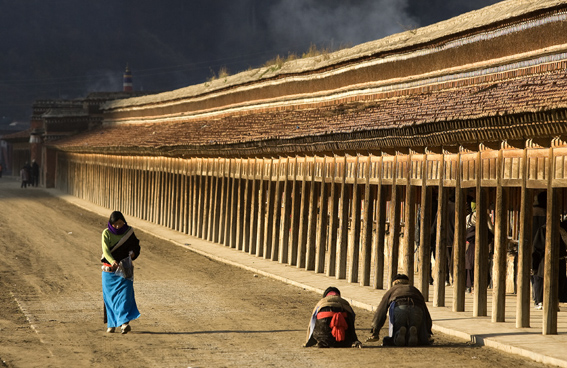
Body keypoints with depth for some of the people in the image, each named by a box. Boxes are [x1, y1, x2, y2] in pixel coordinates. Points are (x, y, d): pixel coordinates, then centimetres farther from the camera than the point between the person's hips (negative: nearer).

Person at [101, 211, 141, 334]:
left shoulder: (129, 231, 1)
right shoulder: (107, 233, -6)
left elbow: (136, 245, 16)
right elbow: (105, 250, -19)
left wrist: (133, 253, -8)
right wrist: (112, 261, -38)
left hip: (125, 269, 0)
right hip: (109, 270, 0)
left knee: (124, 294, -13)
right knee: (110, 296, 3)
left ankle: (124, 322, -20)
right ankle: (111, 324, 13)